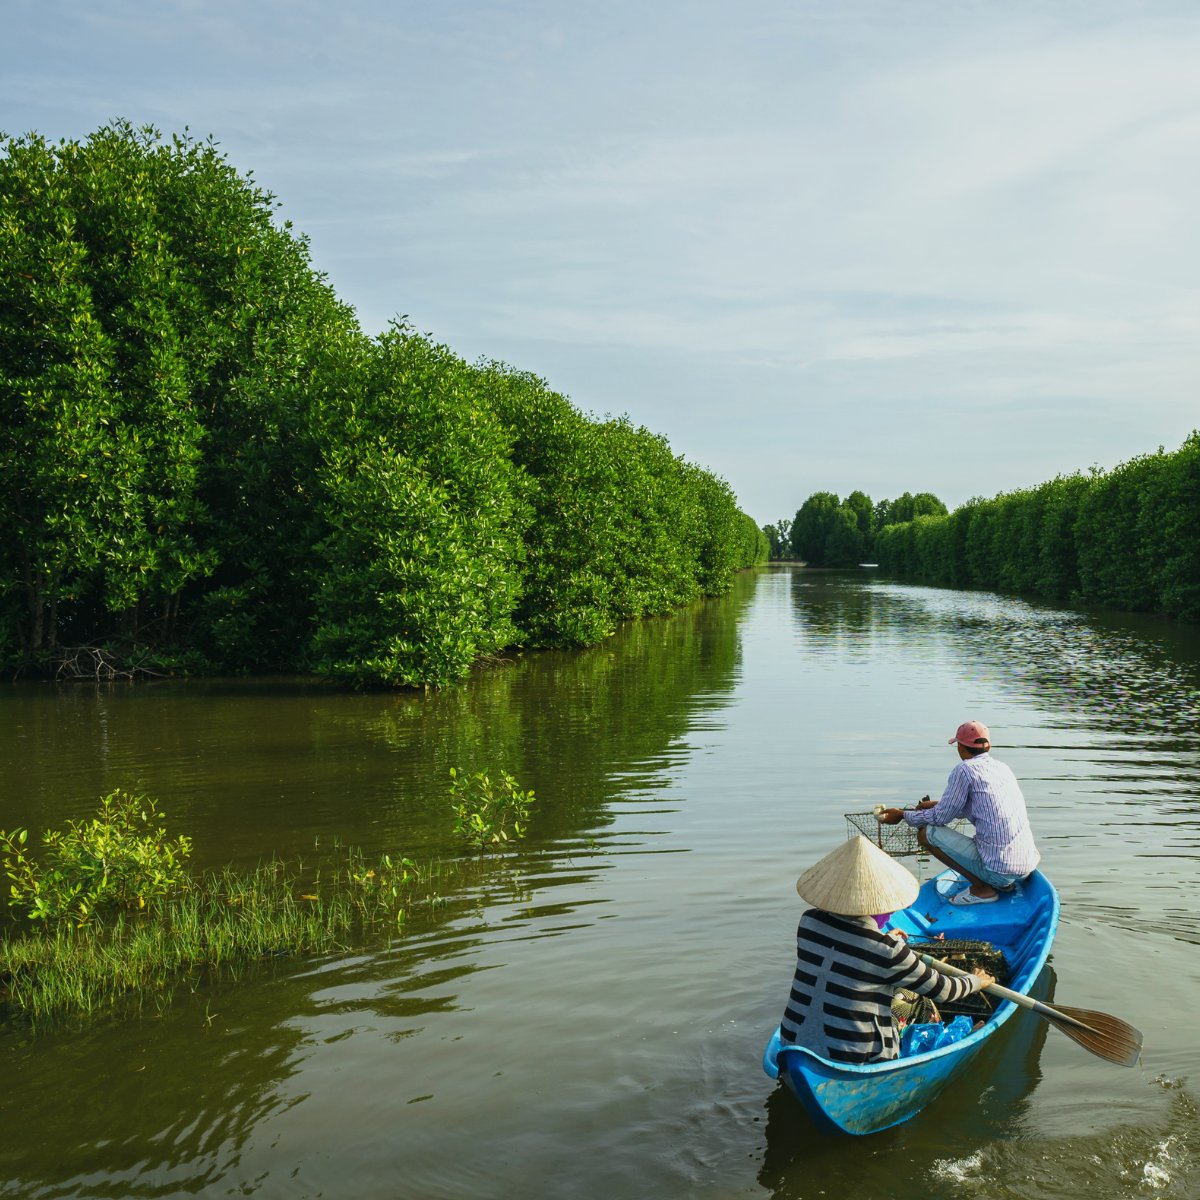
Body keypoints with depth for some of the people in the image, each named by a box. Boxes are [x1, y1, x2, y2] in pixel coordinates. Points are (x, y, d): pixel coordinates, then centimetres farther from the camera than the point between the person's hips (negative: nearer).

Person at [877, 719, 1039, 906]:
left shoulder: (964, 770, -8)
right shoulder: (1002, 768, 14)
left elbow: (941, 817, -4)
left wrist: (903, 815, 10)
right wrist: (937, 805, 40)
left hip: (998, 869, -8)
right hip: (1028, 864, 8)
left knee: (927, 833, 0)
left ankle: (981, 888, -1)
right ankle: (1004, 883, 14)